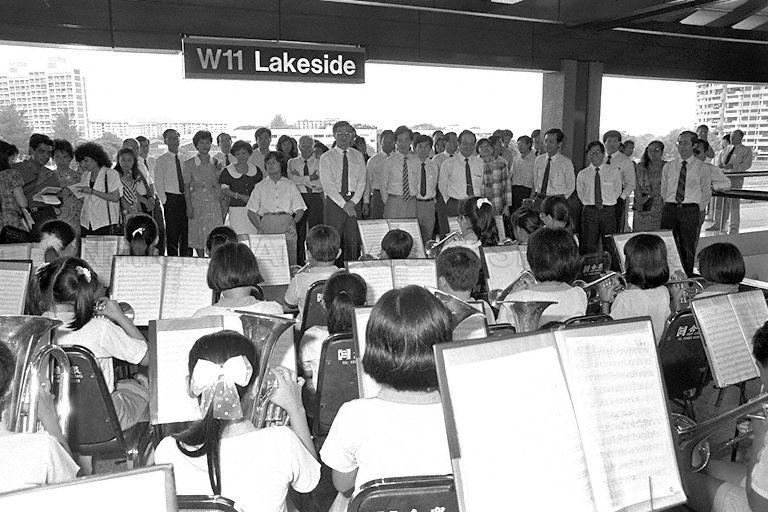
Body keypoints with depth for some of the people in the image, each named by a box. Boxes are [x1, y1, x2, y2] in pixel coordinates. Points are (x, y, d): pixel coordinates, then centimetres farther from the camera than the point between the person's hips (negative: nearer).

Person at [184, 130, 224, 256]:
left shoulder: (216, 163, 9)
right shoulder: (189, 164, 0)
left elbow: (219, 186, 11)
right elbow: (186, 187, -1)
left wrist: (222, 206, 7)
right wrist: (189, 207, -10)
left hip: (214, 203, 2)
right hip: (197, 204, -2)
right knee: (199, 234, 2)